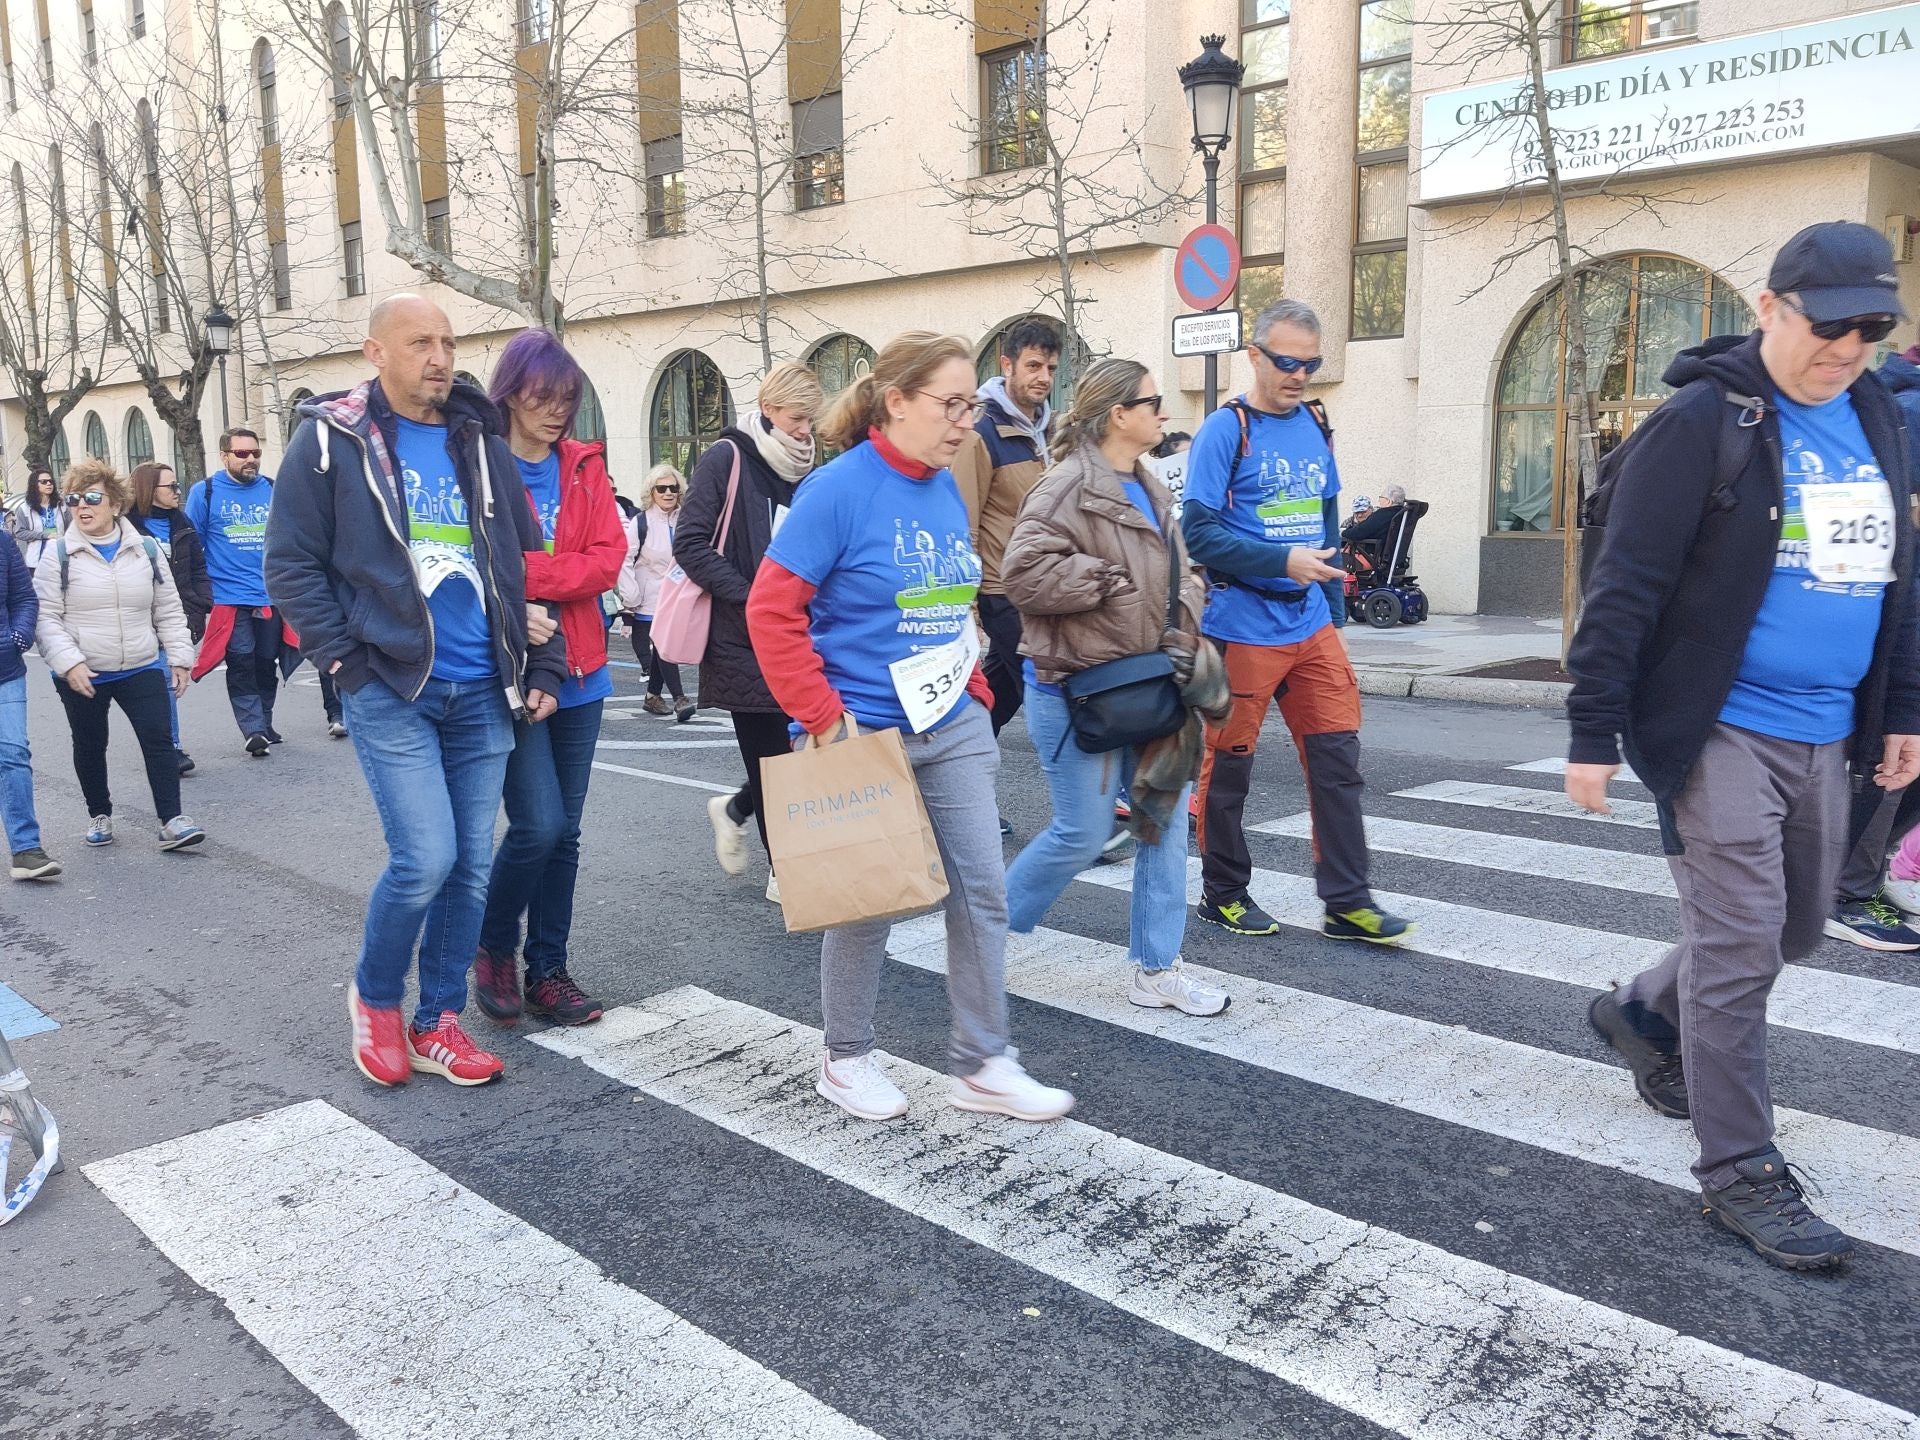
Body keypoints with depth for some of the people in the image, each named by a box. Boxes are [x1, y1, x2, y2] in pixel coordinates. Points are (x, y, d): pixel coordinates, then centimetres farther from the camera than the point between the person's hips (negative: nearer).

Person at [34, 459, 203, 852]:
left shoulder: (146, 549, 1)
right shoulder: (58, 554, -5)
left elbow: (169, 611, 7)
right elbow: (45, 618, -6)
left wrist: (178, 657, 3)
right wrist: (69, 662, -17)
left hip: (142, 669, 1)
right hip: (82, 675, 0)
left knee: (158, 740, -6)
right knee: (90, 746, 13)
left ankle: (171, 821, -4)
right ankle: (99, 814, 30)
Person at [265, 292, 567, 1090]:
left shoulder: (482, 443, 11)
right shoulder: (330, 439, -1)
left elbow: (525, 563, 14)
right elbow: (292, 566, -2)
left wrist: (543, 666, 8)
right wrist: (348, 665, -9)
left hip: (482, 693, 5)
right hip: (391, 690, -4)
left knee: (472, 864, 7)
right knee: (425, 857, -10)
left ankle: (438, 1024, 23)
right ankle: (375, 995, 19)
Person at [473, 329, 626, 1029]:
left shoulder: (584, 466, 9)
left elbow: (608, 558, -3)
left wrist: (527, 574, -15)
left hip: (578, 670, 5)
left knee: (564, 830, 10)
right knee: (539, 823, -10)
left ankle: (548, 971, 23)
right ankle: (494, 947, 17)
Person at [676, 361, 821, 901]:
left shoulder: (806, 471, 13)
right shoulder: (727, 459, -6)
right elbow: (691, 543, -11)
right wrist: (749, 598, -18)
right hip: (743, 639, -6)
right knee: (769, 751, 0)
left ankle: (735, 809, 34)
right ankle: (784, 871, 16)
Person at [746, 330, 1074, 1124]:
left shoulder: (946, 490, 7)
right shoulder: (840, 487, -15)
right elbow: (772, 610, -16)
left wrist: (977, 696, 11)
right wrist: (823, 718, -17)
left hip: (953, 729, 7)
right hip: (866, 732, -6)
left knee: (983, 889, 6)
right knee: (867, 903, 7)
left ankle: (982, 1064, 19)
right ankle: (845, 1059, 29)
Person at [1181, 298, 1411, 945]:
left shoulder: (1315, 426, 11)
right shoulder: (1226, 430, -8)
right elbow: (1199, 531, -16)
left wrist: (1335, 609, 15)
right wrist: (1283, 561, -22)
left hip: (1312, 626, 6)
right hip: (1242, 627, -6)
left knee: (1337, 758, 4)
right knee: (1228, 765, 5)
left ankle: (1347, 902, 13)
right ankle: (1223, 893, 22)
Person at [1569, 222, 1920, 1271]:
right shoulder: (1703, 421, -12)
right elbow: (1625, 585, -14)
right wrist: (1594, 734, -16)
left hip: (1825, 736, 8)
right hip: (1721, 730, -8)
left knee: (1795, 931, 19)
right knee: (1739, 949, -3)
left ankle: (1643, 1014, 42)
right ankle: (1741, 1173, 11)